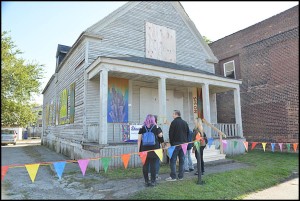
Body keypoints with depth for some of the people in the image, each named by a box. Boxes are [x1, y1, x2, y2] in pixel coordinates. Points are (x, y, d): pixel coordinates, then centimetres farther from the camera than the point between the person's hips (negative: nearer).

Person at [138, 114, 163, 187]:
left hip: (144, 149, 1)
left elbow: (139, 139, -1)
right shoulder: (155, 127, -1)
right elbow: (160, 135, 14)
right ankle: (153, 181, 8)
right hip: (154, 149, -1)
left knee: (145, 165, 6)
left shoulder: (142, 128, 1)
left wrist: (138, 149, 4)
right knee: (153, 165, 4)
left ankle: (146, 181, 13)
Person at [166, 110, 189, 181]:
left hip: (176, 143, -6)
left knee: (173, 160, -1)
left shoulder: (174, 122, -9)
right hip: (184, 143, 6)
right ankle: (181, 176, 15)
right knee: (182, 160, 10)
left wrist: (171, 143, 0)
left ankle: (173, 176, -2)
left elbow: (171, 134, -10)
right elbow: (188, 133, 15)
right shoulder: (185, 123, 10)